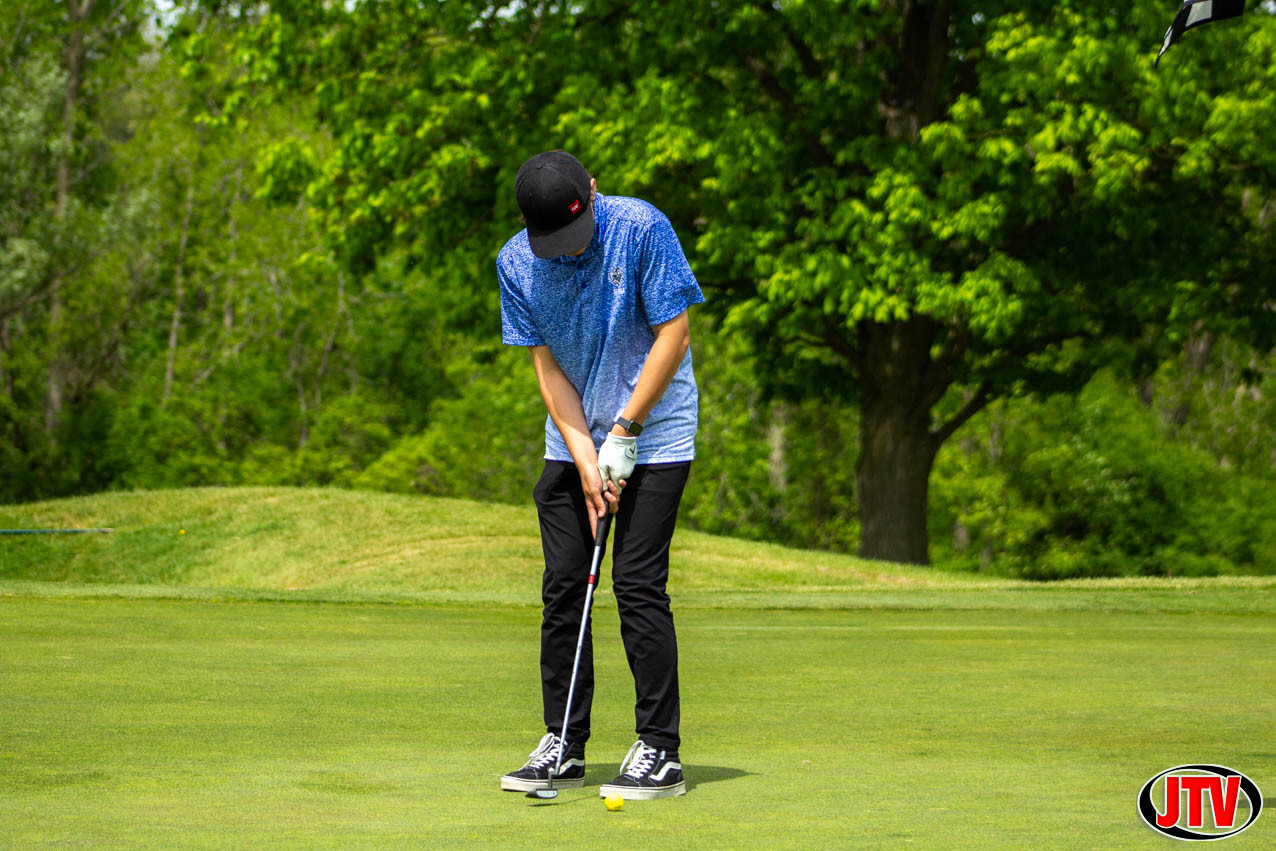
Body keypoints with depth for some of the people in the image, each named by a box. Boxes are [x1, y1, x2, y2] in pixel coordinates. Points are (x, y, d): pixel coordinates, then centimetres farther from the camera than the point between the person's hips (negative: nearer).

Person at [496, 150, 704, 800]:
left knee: (638, 586, -10)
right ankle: (562, 746, 10)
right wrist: (586, 459, -12)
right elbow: (547, 365, -3)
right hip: (572, 442, 4)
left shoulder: (642, 229, -17)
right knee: (563, 589, 2)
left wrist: (623, 434, -14)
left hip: (653, 435, -4)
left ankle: (659, 752, -4)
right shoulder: (516, 264, -6)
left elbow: (674, 335, -14)